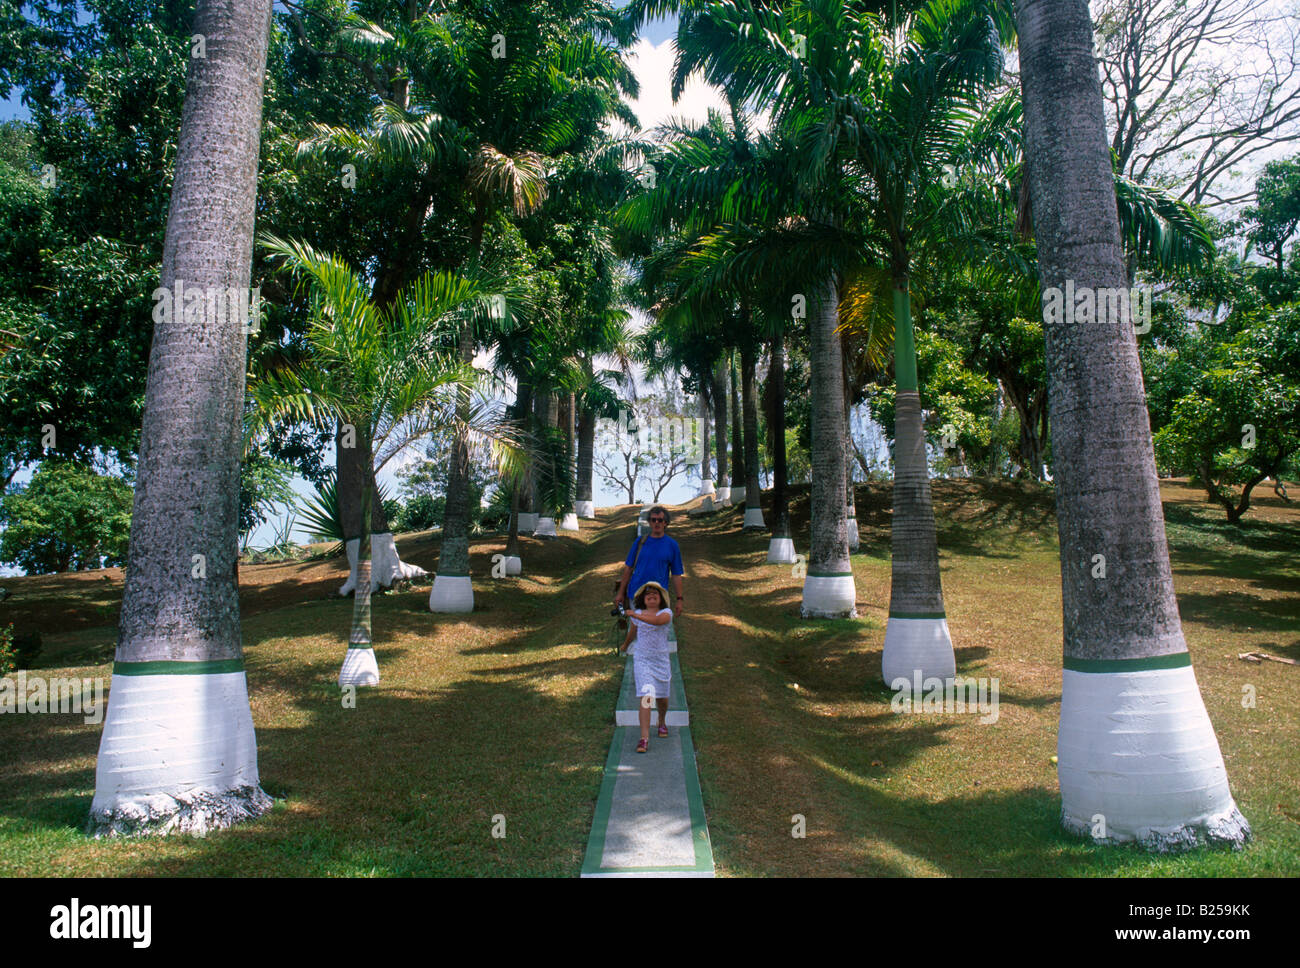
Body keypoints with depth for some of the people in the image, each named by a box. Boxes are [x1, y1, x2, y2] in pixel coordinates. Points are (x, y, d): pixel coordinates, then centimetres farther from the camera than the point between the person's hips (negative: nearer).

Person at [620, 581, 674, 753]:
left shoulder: (666, 613, -6)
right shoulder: (637, 614, 4)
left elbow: (657, 621, -30)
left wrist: (636, 615, -32)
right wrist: (625, 645, 40)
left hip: (661, 661, 0)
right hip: (642, 661, 0)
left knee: (662, 698, 15)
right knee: (646, 697, -14)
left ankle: (662, 722, 47)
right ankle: (644, 738, -15)